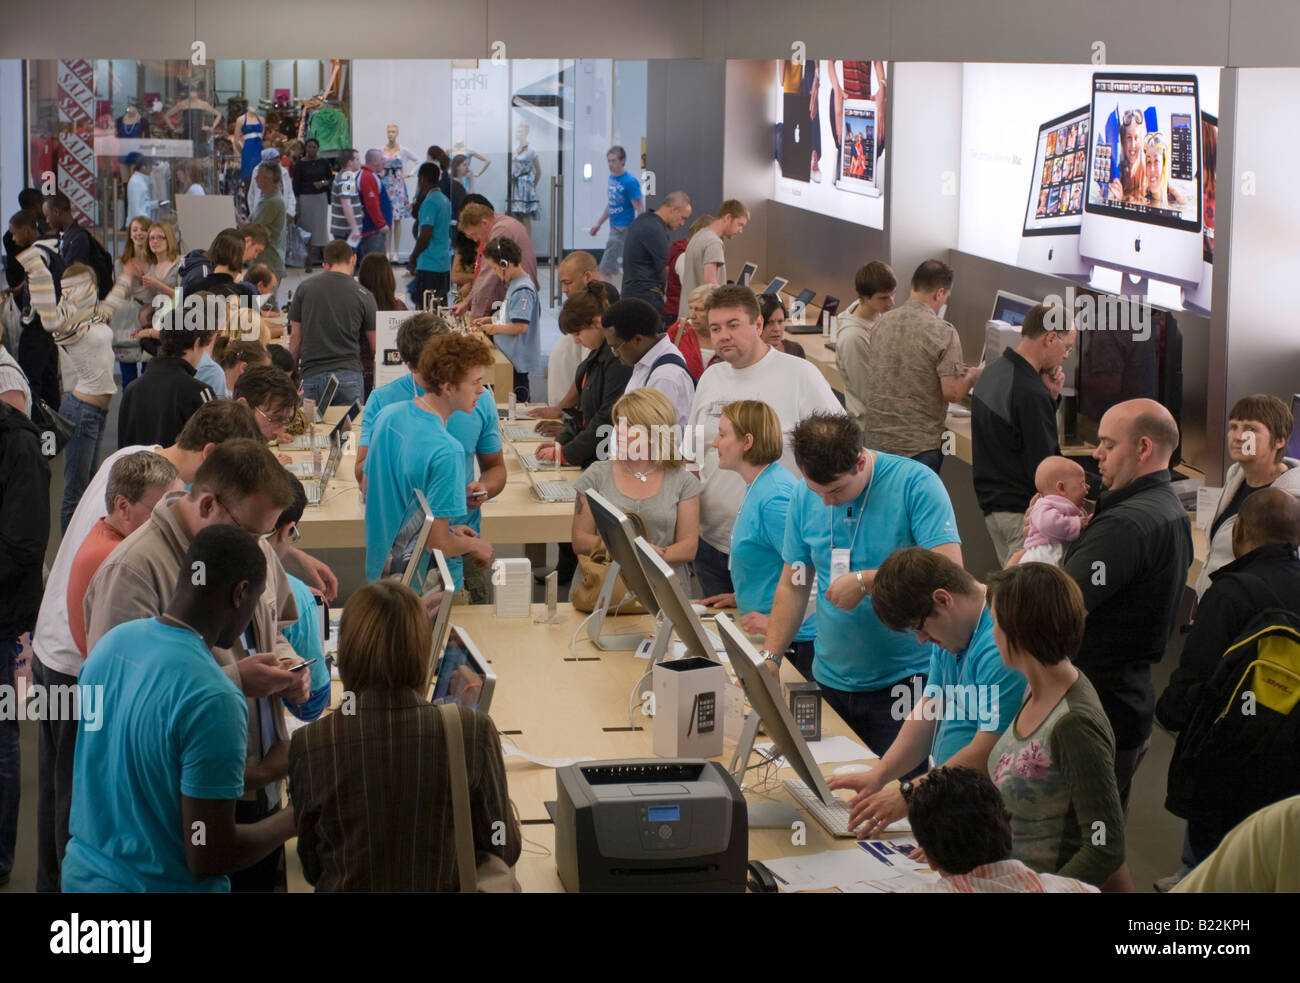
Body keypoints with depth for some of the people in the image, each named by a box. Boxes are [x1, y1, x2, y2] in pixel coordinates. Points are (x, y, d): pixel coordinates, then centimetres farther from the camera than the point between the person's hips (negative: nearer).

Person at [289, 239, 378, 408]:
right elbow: (375, 345, 5)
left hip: (311, 376, 1)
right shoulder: (363, 295, 1)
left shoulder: (305, 287, 5)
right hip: (349, 374, -1)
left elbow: (295, 337, 8)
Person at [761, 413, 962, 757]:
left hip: (905, 681, -4)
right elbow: (793, 585, 11)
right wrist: (769, 657, 1)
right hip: (830, 680, 5)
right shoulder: (805, 494, 5)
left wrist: (865, 581, -19)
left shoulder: (916, 484, -11)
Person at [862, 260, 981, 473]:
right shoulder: (943, 333, -14)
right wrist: (972, 376, 5)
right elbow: (952, 392, -16)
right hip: (918, 446, -6)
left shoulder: (882, 322, 5)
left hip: (875, 439, 6)